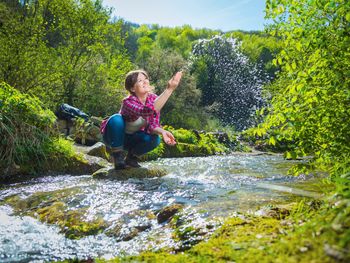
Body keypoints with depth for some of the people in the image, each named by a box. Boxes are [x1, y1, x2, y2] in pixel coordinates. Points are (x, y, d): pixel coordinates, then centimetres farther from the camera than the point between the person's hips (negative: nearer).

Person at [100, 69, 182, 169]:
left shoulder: (154, 99, -14)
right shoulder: (128, 102, -31)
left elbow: (153, 125, -20)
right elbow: (147, 111, -51)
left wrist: (162, 131, -44)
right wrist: (169, 89, -57)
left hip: (132, 138, 4)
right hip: (116, 136, -4)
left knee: (154, 139, -26)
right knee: (116, 119, -35)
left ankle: (131, 158, 2)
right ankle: (117, 157, -16)